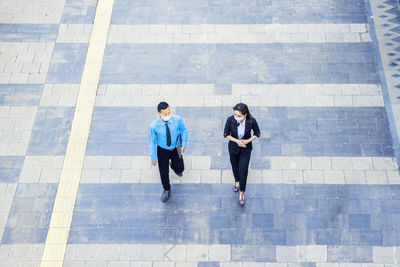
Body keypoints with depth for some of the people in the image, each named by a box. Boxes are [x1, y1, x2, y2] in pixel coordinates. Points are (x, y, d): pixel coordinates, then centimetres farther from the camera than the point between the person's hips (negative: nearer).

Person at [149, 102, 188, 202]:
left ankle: (173, 165, 57)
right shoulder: (154, 126, -29)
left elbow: (184, 131, -4)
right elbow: (152, 142, -15)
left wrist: (183, 144, -5)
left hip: (176, 149, 2)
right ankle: (166, 190, 45)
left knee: (180, 168, 17)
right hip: (162, 151, -2)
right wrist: (153, 157, -9)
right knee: (164, 172, 13)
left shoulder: (177, 120, -25)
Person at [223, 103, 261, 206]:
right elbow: (226, 134, -12)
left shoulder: (251, 121, -28)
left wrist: (247, 141, -23)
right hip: (233, 146, 2)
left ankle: (241, 192, 22)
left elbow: (257, 134, -9)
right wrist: (237, 141, -24)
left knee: (243, 171, 0)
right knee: (235, 165, 25)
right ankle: (237, 181, 57)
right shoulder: (230, 120, -27)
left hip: (246, 148, -1)